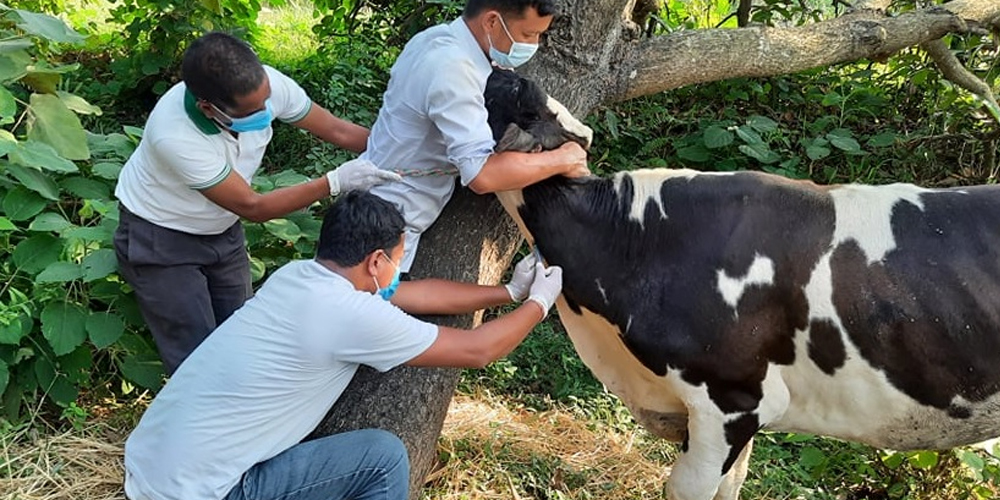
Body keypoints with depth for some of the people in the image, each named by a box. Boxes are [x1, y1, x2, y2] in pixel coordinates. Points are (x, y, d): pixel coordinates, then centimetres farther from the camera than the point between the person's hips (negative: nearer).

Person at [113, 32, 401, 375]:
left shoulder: (266, 84, -25)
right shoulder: (173, 136, -38)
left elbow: (337, 130, -10)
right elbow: (253, 207, -29)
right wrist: (336, 182, -32)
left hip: (221, 229, 5)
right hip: (160, 240, -5)